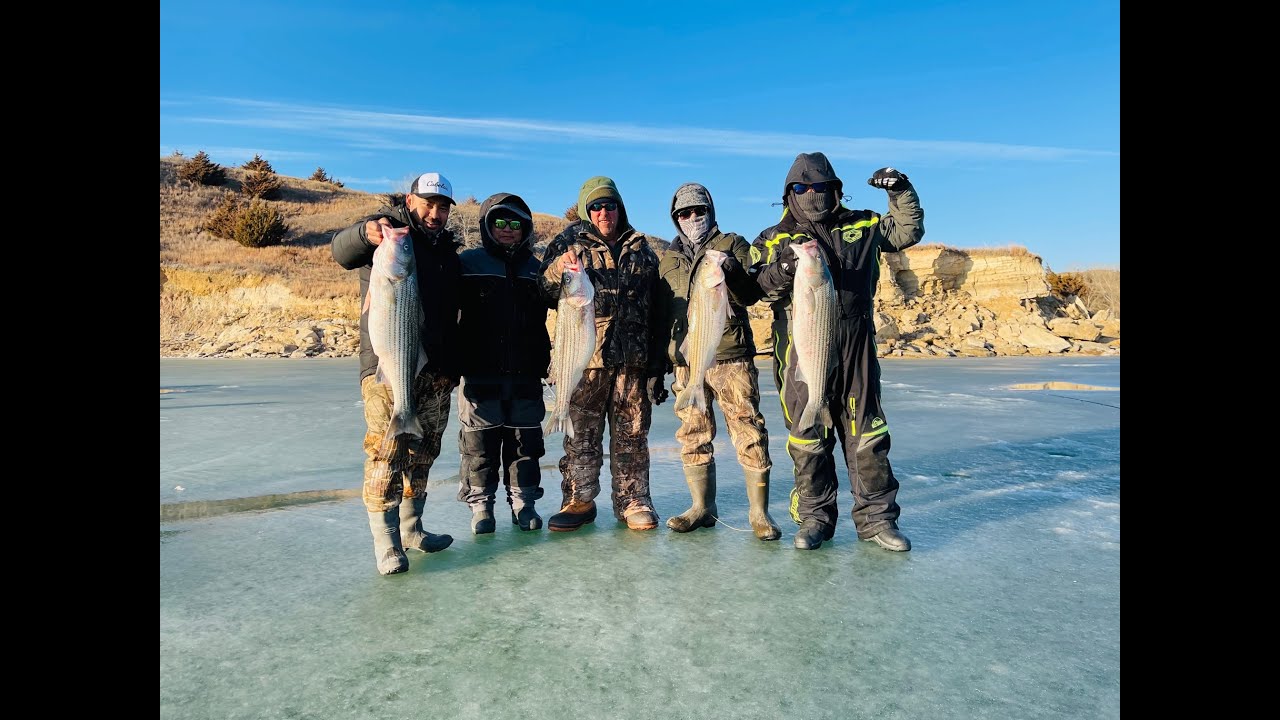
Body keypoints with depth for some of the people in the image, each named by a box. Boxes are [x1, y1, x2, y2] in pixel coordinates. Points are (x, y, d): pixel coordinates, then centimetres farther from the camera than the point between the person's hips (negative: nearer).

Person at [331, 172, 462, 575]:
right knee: (386, 451, -9)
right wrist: (365, 234, -43)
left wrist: (452, 367, 17)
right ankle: (386, 543, -1)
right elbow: (341, 252, -20)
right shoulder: (388, 228, 1)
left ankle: (411, 529, 24)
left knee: (424, 450, 11)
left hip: (435, 371, 7)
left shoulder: (447, 248, 19)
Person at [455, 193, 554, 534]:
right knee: (480, 442, 2)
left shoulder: (535, 268, 14)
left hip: (526, 376, 3)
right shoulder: (468, 263, 3)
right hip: (480, 374, -3)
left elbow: (543, 322, 18)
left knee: (525, 440, 7)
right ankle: (480, 503, 16)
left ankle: (523, 501, 20)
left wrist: (546, 363, 10)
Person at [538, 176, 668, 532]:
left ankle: (633, 500, 17)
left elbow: (656, 305, 18)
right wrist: (558, 270, -22)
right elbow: (545, 293, 1)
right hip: (584, 355, -2)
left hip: (633, 357, 2)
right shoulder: (569, 243, 8)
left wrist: (657, 358, 15)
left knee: (632, 434, 6)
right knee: (581, 434, 3)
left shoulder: (641, 248, 16)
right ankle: (578, 500, 15)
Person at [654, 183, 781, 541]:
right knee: (693, 437, 7)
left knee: (749, 434, -5)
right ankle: (703, 508, 19)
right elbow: (661, 314, 20)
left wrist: (731, 272, -21)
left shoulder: (733, 245, 8)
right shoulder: (668, 261, 18)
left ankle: (759, 512, 4)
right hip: (686, 363, 4)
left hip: (732, 358, -4)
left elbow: (752, 295, -2)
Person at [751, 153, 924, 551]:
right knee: (808, 438, 4)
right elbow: (761, 286, -6)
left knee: (866, 434, 5)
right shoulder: (774, 239, 8)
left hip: (856, 347, 2)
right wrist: (783, 268, -26)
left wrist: (901, 192, 8)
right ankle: (814, 518, 17)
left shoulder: (861, 227, 15)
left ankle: (875, 517, 16)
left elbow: (908, 231, 22)